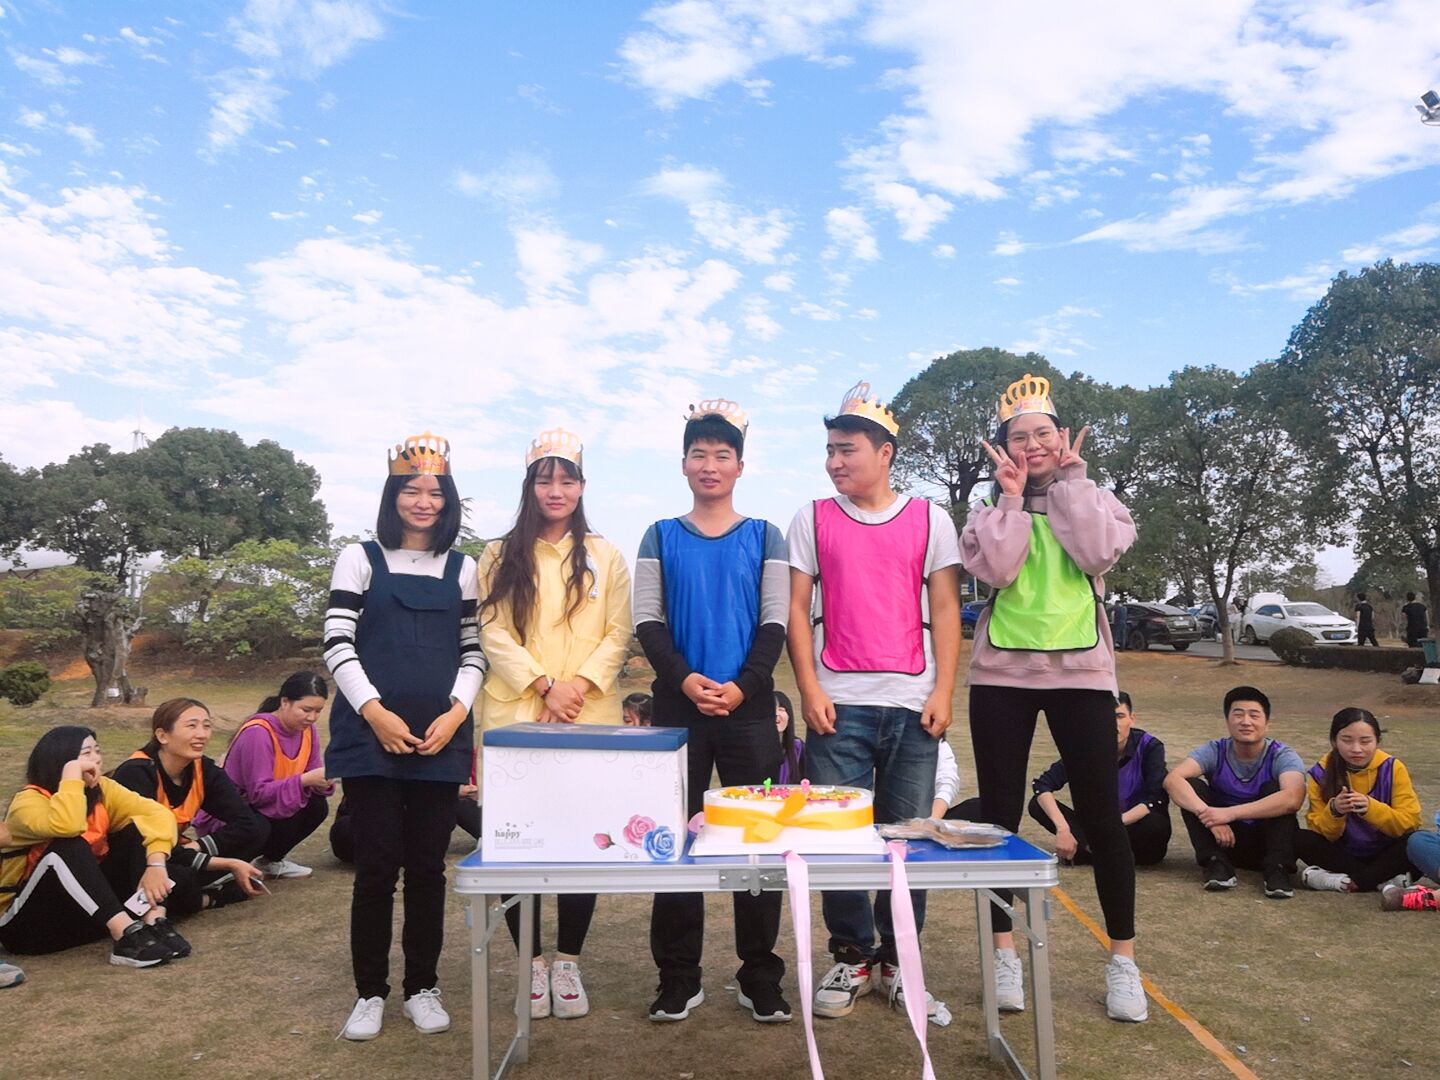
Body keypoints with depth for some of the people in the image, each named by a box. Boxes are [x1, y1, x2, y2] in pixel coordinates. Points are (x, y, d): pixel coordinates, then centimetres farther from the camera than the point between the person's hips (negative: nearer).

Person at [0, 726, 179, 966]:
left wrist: (155, 865, -27)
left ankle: (154, 923, -28)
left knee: (135, 830, -12)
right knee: (69, 847, -31)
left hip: (90, 913, 6)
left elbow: (157, 814, -12)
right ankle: (125, 935, -41)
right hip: (26, 921, -6)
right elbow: (66, 826, -41)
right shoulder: (28, 802, -17)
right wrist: (72, 774, -30)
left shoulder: (102, 789, -1)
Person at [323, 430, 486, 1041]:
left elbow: (473, 652, 8)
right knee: (377, 865, 1)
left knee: (427, 866, 7)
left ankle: (422, 987, 21)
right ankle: (369, 992, 17)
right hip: (371, 735, -2)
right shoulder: (361, 559, 4)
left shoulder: (463, 569, 10)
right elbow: (337, 645, -2)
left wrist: (455, 713, -7)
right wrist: (374, 711, -13)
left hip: (440, 739, 2)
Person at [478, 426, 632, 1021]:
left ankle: (567, 961, 18)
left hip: (590, 719, 0)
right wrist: (543, 685, -13)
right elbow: (493, 633, -1)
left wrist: (578, 686, -12)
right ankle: (532, 961, 18)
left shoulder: (605, 557, 10)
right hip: (516, 716, 0)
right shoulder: (501, 556, 8)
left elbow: (617, 635, 4)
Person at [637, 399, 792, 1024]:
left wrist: (742, 686, -14)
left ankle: (760, 976, 15)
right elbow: (647, 623, 1)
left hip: (748, 706, 0)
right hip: (678, 705, 1)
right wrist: (684, 678, -15)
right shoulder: (660, 537, 8)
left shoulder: (763, 536, 7)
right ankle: (678, 978, 16)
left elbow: (774, 624, 0)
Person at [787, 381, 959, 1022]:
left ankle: (899, 962, 21)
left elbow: (945, 611, 6)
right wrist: (809, 691, -4)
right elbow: (798, 610, 4)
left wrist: (943, 693, -2)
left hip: (912, 704, 0)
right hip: (838, 704, 0)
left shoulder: (929, 519, 7)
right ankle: (851, 958, 18)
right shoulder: (812, 520, 7)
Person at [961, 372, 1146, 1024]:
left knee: (1101, 814, 0)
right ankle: (1004, 951, 17)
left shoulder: (1092, 499, 8)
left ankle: (1122, 959, 16)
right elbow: (995, 570, -12)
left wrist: (1067, 480, -7)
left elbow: (1098, 554, -14)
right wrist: (1013, 495, -6)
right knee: (1000, 815, 4)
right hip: (1001, 674, 1)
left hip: (1080, 671, 0)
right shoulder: (990, 511, 8)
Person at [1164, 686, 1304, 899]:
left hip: (1268, 842, -2)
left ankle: (1277, 869, -23)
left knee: (1273, 789, -25)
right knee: (1190, 786, -20)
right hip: (1225, 840, 2)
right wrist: (1208, 815, -43)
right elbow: (1172, 779, -27)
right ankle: (1216, 864, -19)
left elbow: (1293, 799, -37)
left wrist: (1230, 813, -40)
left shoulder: (1282, 756, -14)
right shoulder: (1215, 751, -10)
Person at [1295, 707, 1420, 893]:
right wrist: (1334, 811, -31)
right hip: (1343, 853, 1)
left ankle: (1345, 882, -26)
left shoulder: (1393, 769, -9)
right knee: (1299, 839, -25)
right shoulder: (1321, 772, -9)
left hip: (1384, 854, 0)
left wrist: (1371, 808, -33)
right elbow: (1320, 831, -10)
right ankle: (1384, 879, -24)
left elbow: (1411, 822, -16)